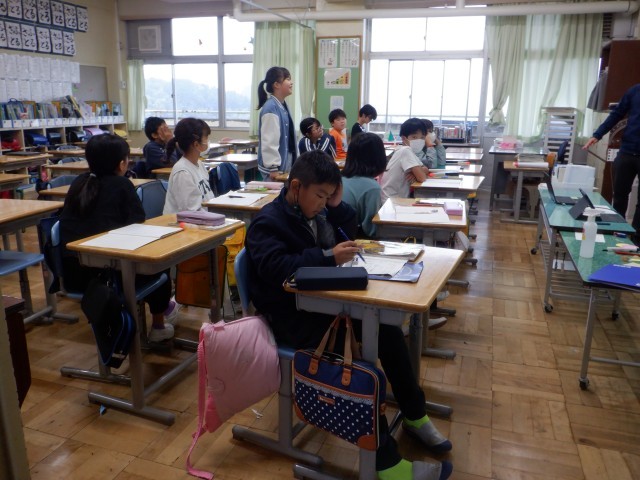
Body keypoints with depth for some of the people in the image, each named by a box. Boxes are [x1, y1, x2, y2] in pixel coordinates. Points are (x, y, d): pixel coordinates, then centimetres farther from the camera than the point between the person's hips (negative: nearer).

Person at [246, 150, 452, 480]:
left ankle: (414, 415, 5)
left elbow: (348, 233, 20)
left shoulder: (314, 210, 12)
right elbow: (275, 268, -29)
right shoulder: (268, 222, -13)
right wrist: (327, 257, -32)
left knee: (385, 324, -13)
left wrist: (338, 205, 2)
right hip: (290, 315, -8)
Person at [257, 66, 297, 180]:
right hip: (276, 166, -9)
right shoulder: (271, 108, -19)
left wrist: (293, 163, 19)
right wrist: (273, 168, -21)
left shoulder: (283, 106, 9)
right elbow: (269, 142, -22)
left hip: (286, 164, 9)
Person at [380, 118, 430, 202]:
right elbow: (422, 178, -22)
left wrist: (416, 173, -10)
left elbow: (426, 170, 10)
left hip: (399, 199, 8)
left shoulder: (411, 152, 9)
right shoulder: (406, 151, -17)